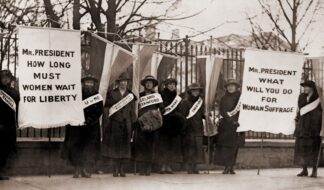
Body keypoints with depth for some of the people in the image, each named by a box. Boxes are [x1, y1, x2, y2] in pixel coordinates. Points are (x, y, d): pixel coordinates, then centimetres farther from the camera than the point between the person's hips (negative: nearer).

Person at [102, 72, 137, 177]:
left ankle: (122, 169, 7)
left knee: (125, 145, 0)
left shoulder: (131, 95, 13)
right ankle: (116, 169, 6)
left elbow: (132, 110, 12)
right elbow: (106, 107, 8)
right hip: (115, 122, -1)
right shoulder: (111, 93, 9)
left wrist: (134, 122, 6)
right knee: (114, 144, -1)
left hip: (126, 123, 1)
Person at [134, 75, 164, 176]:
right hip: (141, 123, 0)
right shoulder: (140, 95, 12)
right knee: (141, 144, -6)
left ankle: (148, 169, 2)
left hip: (152, 123, 0)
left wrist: (157, 113, -10)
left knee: (150, 144, -1)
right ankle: (142, 168, -4)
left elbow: (162, 109, 7)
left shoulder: (157, 95, 11)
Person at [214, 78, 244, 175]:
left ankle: (231, 167, 5)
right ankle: (227, 166, -2)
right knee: (225, 145, -6)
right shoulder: (224, 98, 12)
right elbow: (222, 111, 2)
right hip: (225, 124, 1)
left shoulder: (240, 97, 5)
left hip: (236, 124, -1)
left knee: (234, 146, -2)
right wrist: (230, 120, -11)